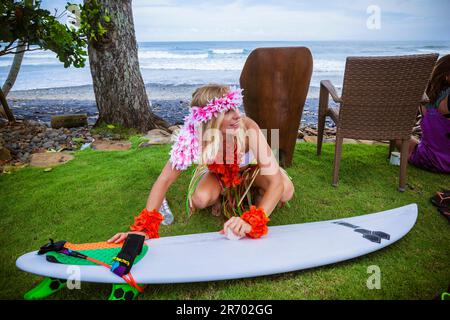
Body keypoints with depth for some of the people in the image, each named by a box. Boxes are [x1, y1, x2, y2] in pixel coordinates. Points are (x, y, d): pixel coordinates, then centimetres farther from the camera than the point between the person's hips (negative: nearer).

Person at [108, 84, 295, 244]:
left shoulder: (248, 128, -38)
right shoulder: (194, 136, -34)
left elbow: (276, 182, -40)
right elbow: (164, 180, -28)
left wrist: (252, 222, -53)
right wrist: (144, 228, -36)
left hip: (249, 169, 0)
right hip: (219, 173, 1)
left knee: (286, 191, -28)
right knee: (200, 200, -30)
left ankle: (258, 193, 5)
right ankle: (222, 195, 6)